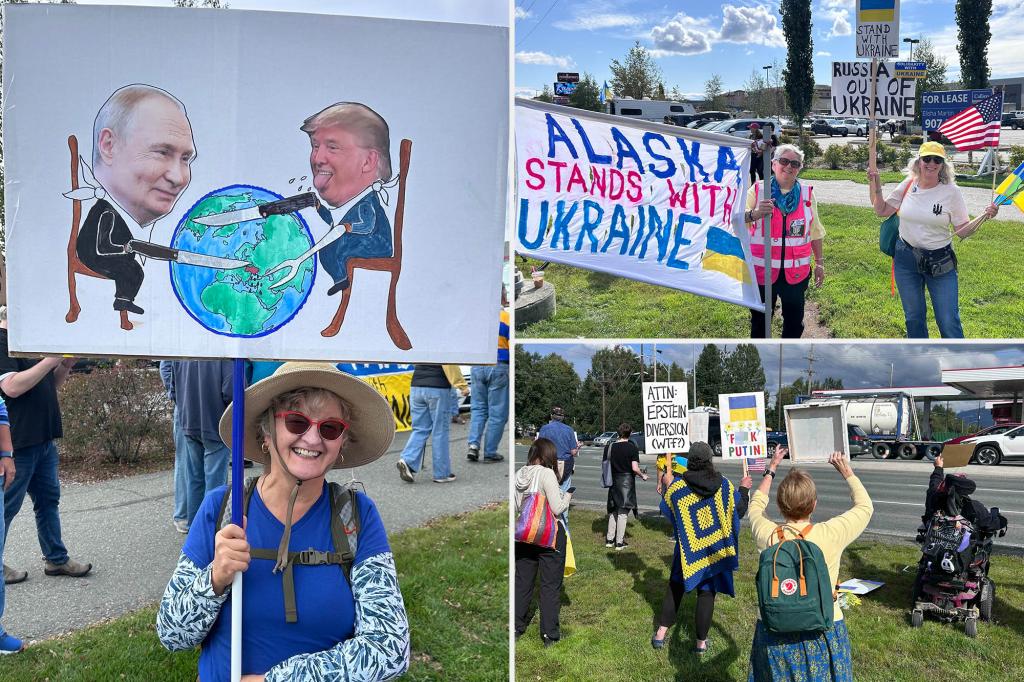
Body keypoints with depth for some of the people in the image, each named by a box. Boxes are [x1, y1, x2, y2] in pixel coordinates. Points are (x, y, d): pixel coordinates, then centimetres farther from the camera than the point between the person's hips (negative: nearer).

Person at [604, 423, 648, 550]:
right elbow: (635, 468, -17)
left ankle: (609, 539, 19)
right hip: (627, 481, -4)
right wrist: (643, 476, 1)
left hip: (614, 481, 4)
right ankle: (619, 543, 5)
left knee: (613, 511, 17)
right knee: (623, 512, 3)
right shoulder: (632, 447, -11)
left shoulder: (610, 447, 1)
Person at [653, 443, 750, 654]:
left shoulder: (676, 487, -13)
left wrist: (667, 484, 18)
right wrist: (744, 489, 15)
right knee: (707, 593, 9)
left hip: (688, 550, 1)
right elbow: (740, 511, -2)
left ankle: (661, 633, 18)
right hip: (716, 550, 0)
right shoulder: (724, 485, -13)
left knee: (675, 588, 17)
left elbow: (667, 510, 4)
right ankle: (701, 642, 16)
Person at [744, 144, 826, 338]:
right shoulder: (757, 190, -4)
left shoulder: (807, 193, 4)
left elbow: (815, 231, 11)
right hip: (762, 270, -2)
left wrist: (820, 262, 10)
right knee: (760, 320, 10)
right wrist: (753, 214, -39)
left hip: (796, 271, 2)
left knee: (794, 322, 10)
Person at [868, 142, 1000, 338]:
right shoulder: (908, 185, -2)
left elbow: (963, 231, -6)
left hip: (940, 262, -3)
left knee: (949, 321, -2)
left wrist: (984, 217, -22)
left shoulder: (951, 191, -9)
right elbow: (881, 211, 5)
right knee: (914, 318, 16)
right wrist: (876, 187, -7)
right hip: (906, 258, 3)